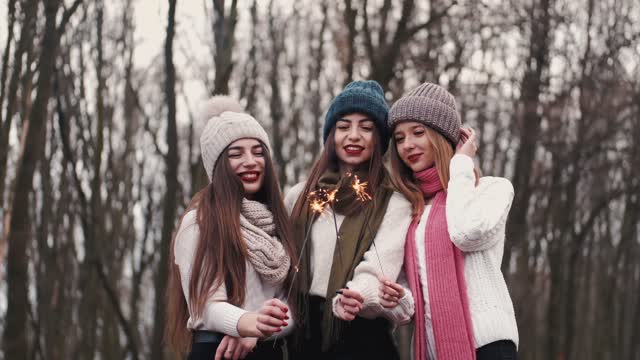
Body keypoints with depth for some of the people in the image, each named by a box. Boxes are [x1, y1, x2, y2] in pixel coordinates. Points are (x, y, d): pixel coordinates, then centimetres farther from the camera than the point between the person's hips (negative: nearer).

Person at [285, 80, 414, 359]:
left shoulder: (394, 201, -3)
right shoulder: (300, 196, 11)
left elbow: (379, 265, -17)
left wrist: (355, 296, -37)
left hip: (362, 337, -4)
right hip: (305, 334, 4)